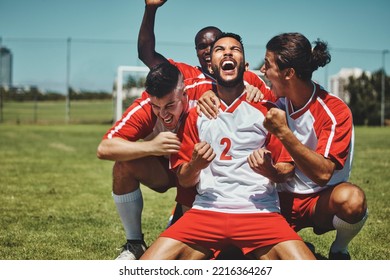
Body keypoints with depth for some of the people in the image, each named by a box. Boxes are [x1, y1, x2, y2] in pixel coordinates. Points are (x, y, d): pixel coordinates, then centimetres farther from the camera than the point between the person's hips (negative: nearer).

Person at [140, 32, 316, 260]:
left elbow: (287, 170, 11)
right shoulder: (196, 114, 14)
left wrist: (269, 169, -12)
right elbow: (184, 181, 15)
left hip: (260, 211, -1)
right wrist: (194, 165, -8)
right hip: (207, 209, 1)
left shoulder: (267, 110, 10)